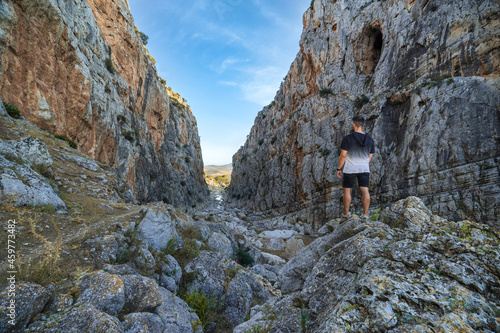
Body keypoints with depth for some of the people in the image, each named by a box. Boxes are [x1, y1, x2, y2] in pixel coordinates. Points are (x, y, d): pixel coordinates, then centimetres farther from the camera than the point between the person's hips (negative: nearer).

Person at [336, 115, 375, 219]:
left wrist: (339, 169, -3)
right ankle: (365, 214, 7)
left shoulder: (347, 138, -15)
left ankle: (346, 213, 17)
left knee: (347, 190, 8)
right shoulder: (370, 140, 0)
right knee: (365, 190, 6)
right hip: (364, 169, 3)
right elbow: (370, 157, 8)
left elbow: (343, 156, -14)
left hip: (350, 169, -3)